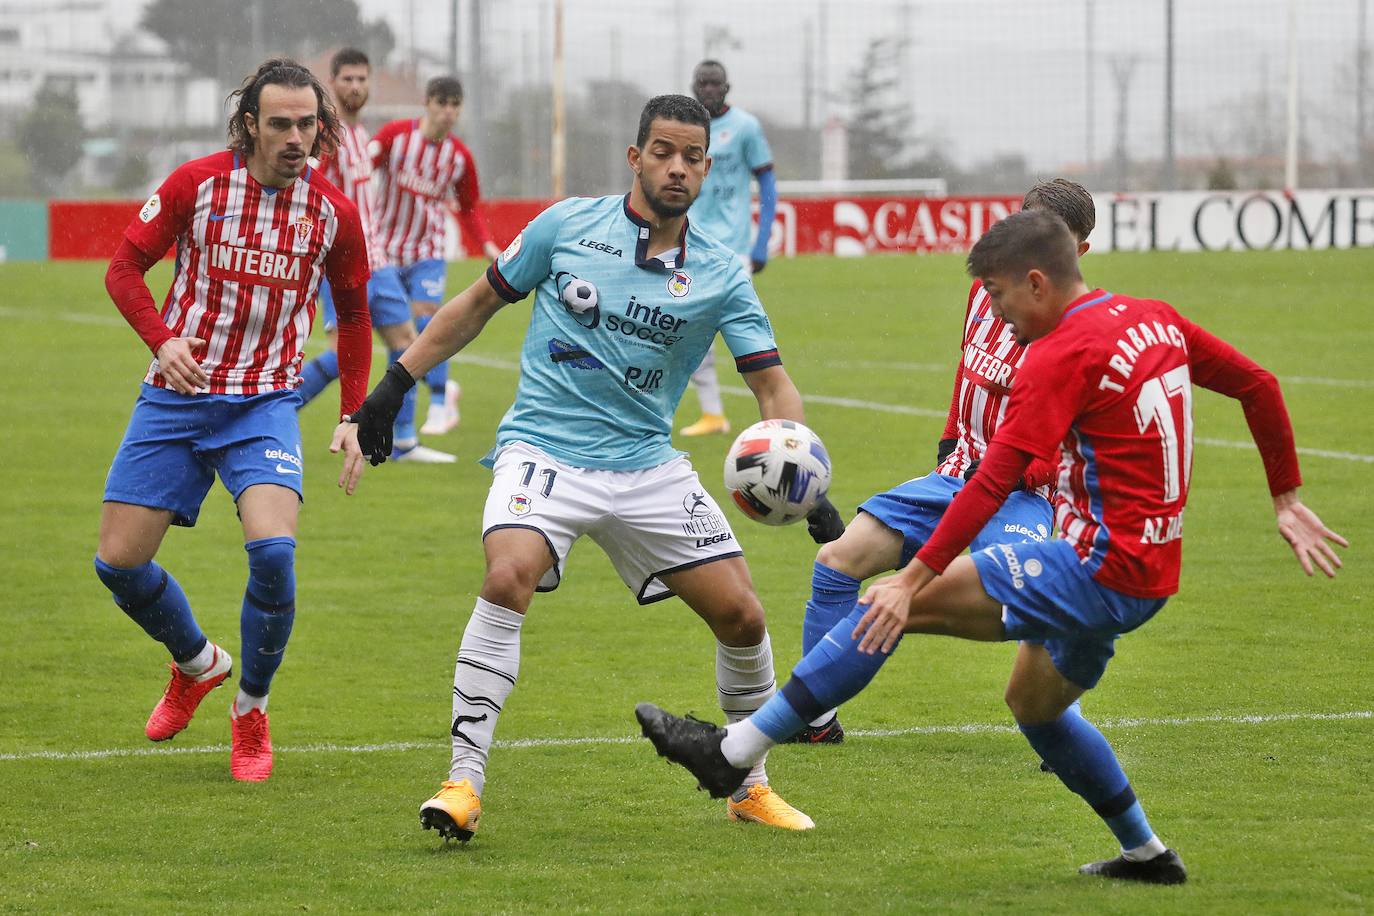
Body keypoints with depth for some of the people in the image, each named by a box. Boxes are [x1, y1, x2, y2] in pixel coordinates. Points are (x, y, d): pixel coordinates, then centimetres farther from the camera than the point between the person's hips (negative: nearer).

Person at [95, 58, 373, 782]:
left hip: (265, 404, -1)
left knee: (272, 551, -24)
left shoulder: (332, 210, -3)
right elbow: (125, 267, 1)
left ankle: (251, 711, 0)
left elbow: (353, 311, 13)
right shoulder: (196, 184, -7)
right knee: (119, 561, -1)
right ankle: (198, 663, 30)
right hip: (174, 397, 1)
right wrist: (161, 339, -17)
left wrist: (354, 416, 7)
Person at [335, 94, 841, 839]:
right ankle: (464, 781, -25)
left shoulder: (720, 275, 1)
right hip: (544, 448, -3)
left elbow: (772, 386, -1)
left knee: (741, 615, -1)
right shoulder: (568, 226, -2)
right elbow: (479, 304, 10)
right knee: (509, 576, -30)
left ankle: (752, 786, 22)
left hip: (646, 464, 3)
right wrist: (392, 388, 7)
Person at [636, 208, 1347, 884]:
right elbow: (1259, 386, 18)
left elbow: (994, 481, -22)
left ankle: (735, 750, -13)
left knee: (892, 604, -11)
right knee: (1033, 701, 29)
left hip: (1099, 570, -9)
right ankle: (1145, 852, 33)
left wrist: (914, 580, -24)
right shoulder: (1155, 322, 11)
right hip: (1148, 577, 9)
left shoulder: (1062, 355, -14)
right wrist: (1286, 499, 25)